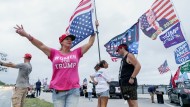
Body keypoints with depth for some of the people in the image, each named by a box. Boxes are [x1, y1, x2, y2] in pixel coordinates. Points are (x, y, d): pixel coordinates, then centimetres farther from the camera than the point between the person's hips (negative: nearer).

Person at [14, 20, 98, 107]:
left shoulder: (76, 53, 9)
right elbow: (41, 45, 2)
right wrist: (26, 35, -7)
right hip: (58, 91, 0)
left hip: (73, 90, 0)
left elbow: (90, 43, 11)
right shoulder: (54, 53, 9)